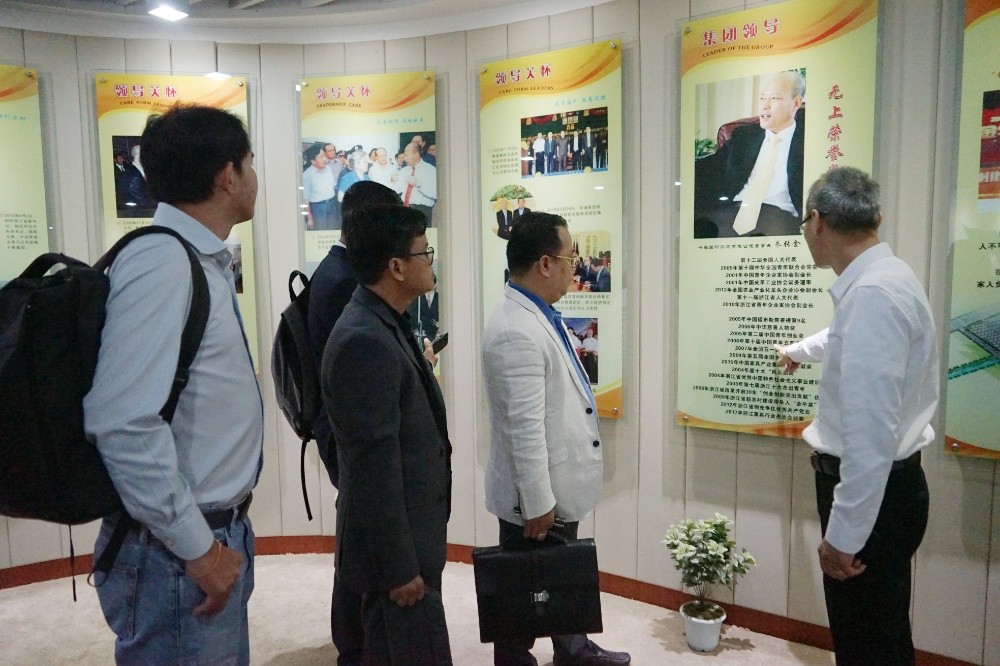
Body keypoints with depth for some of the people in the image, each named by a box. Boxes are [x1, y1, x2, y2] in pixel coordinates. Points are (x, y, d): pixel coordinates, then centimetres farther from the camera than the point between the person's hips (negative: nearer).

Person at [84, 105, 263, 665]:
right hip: (178, 553, -9)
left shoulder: (205, 261, 8)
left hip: (216, 532, 9)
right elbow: (123, 422, -27)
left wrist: (218, 535, 17)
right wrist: (197, 547, -18)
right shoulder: (161, 262, -20)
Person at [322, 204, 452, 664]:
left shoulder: (384, 325, 7)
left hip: (406, 537, 10)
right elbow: (375, 463, -25)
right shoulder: (366, 341, -24)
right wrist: (399, 565, -19)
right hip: (395, 545, -9)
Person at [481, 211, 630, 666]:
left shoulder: (541, 315, 5)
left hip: (559, 486, 9)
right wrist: (537, 502, -21)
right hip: (535, 494, -9)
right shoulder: (516, 331, -27)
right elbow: (525, 428, -27)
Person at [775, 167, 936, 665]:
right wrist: (798, 351, 51)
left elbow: (871, 430, -29)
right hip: (879, 485, 10)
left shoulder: (872, 294, -25)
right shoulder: (879, 279, 8)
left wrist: (843, 533, -24)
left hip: (872, 492, -9)